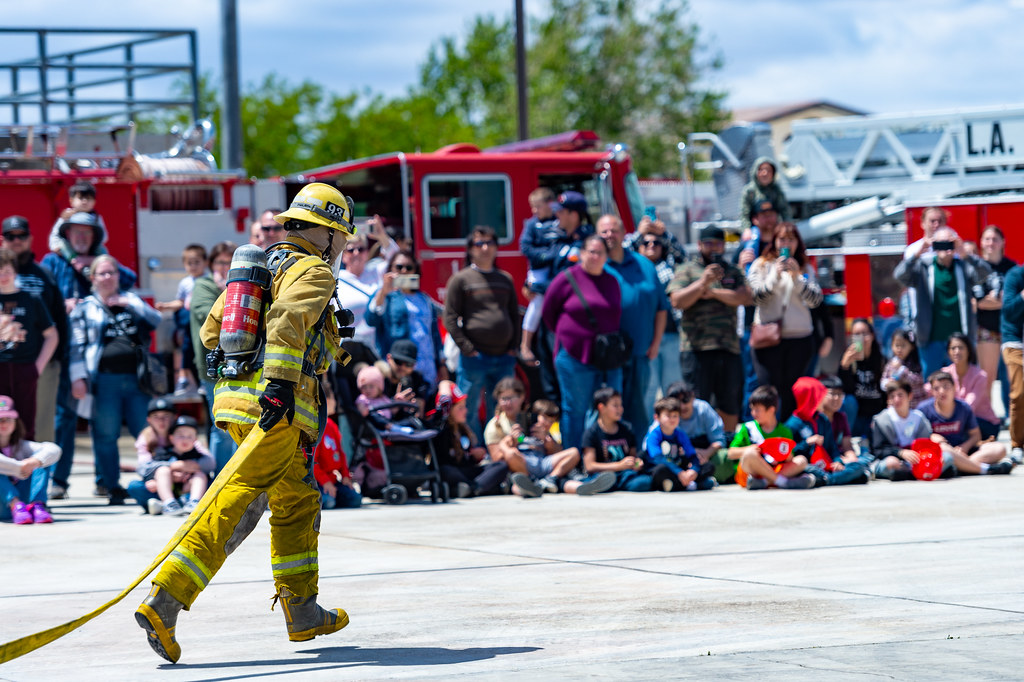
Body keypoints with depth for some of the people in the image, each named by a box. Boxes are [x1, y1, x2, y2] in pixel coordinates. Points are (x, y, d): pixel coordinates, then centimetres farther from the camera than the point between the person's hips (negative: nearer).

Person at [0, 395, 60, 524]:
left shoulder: (21, 446, 9)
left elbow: (54, 450, -9)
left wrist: (35, 462, -28)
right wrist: (20, 469, -24)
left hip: (22, 497, 3)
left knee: (40, 458, -9)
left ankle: (38, 505, -31)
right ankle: (16, 505, -45)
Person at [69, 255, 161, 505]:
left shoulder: (131, 300, 18)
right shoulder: (85, 307, 9)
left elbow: (156, 320, 4)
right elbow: (77, 345, 4)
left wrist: (129, 304, -5)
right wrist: (78, 378, -6)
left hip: (135, 378, 2)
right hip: (104, 379, -2)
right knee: (106, 436, -1)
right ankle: (112, 487, 8)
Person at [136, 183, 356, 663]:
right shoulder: (314, 272, -3)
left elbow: (211, 330, 22)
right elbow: (287, 319, -23)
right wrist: (279, 381, -32)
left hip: (235, 394, 9)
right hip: (278, 407, -9)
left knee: (298, 501, 21)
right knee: (235, 507, -14)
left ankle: (302, 612, 27)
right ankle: (164, 602, -23)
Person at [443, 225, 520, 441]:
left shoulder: (505, 279, 14)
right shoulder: (461, 279, -1)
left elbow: (515, 314, 19)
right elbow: (450, 318, -5)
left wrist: (514, 347, 7)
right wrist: (467, 349, -12)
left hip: (504, 358, 5)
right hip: (475, 357, -4)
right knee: (470, 411, -1)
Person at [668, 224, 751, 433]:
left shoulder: (733, 272, 18)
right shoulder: (687, 270, 8)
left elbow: (746, 298, 1)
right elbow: (677, 301, -6)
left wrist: (714, 292, -5)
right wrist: (703, 283, -13)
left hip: (728, 345, 4)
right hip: (697, 346, -4)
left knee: (731, 403, 7)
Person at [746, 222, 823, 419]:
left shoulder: (805, 268, 11)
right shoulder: (761, 266, 7)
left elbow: (815, 300, -2)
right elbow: (757, 297, -5)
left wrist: (797, 277, -14)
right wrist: (775, 275, -16)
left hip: (799, 337, 2)